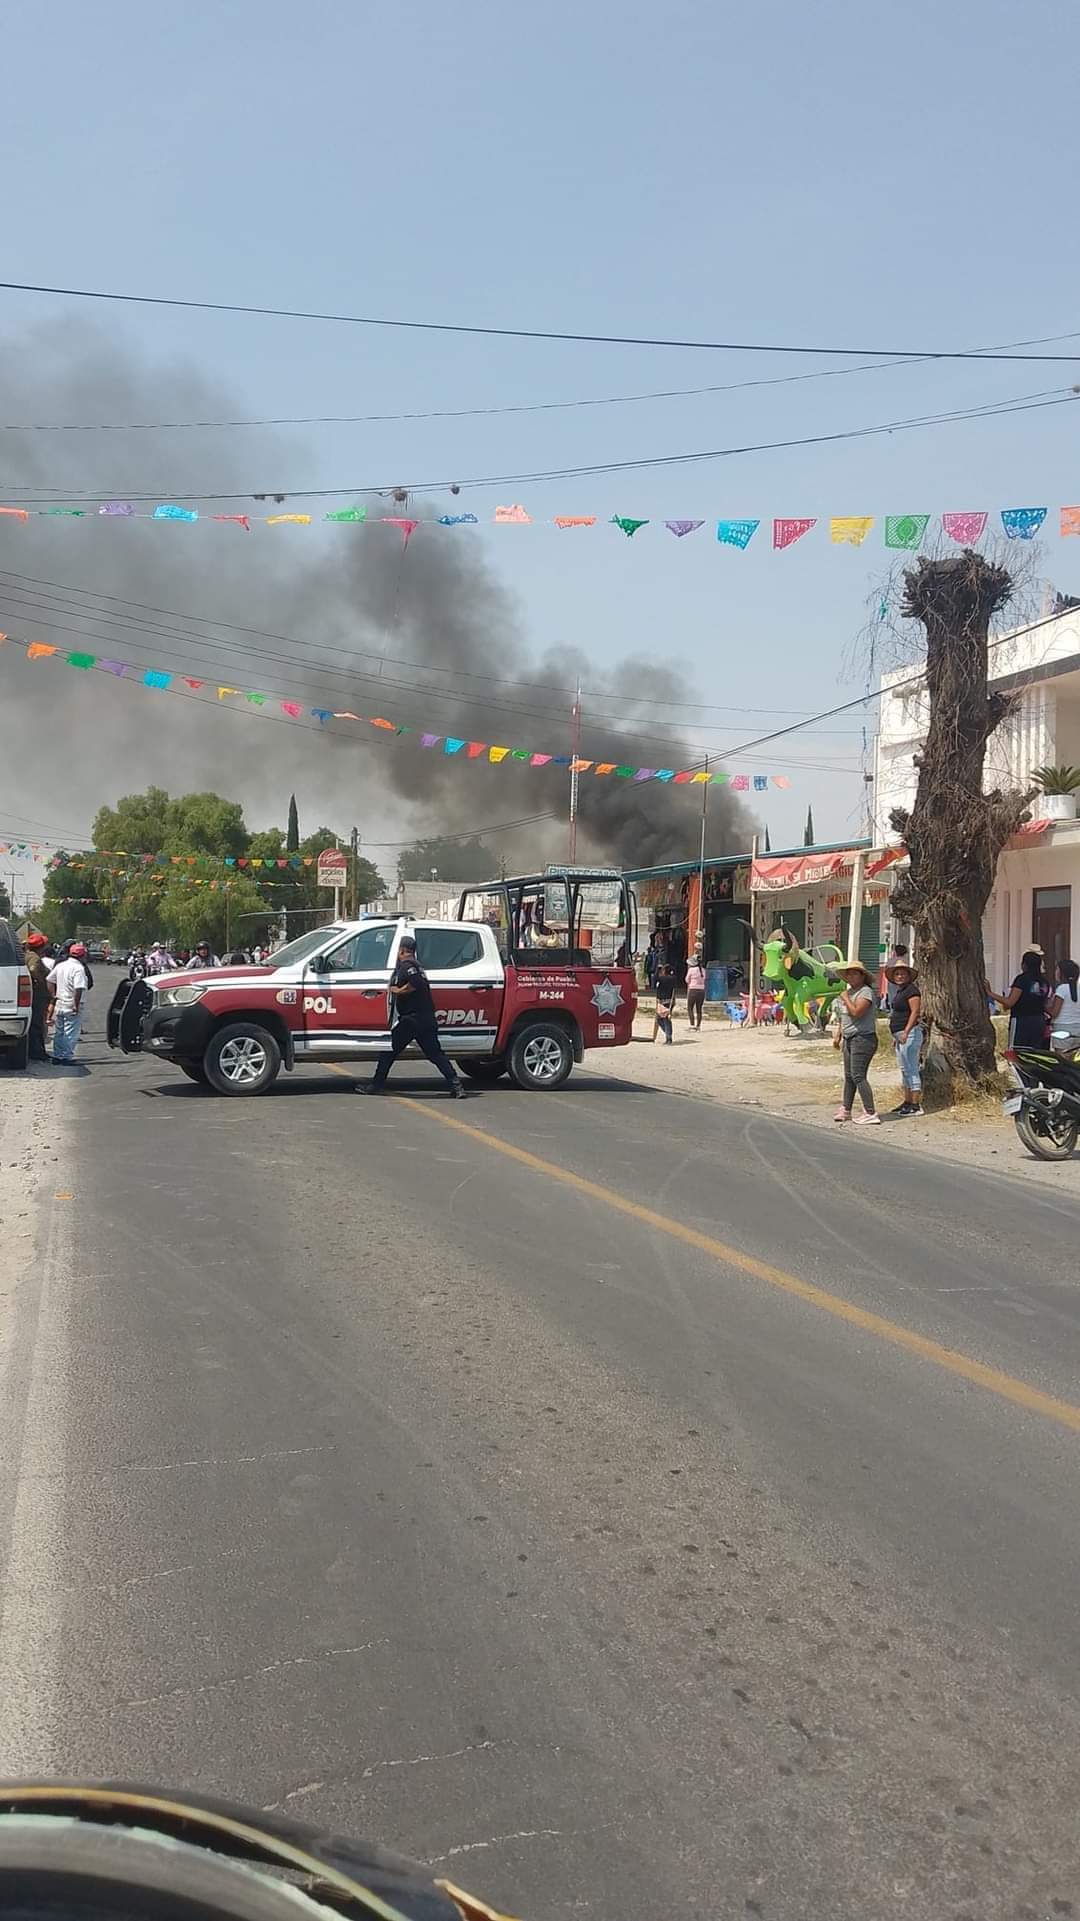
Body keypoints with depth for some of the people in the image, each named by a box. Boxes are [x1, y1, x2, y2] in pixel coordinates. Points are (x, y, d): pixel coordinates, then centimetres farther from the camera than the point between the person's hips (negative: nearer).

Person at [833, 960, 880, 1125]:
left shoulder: (866, 992, -12)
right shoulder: (849, 991, 17)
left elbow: (856, 1012, -26)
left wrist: (845, 998, -12)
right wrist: (838, 1036, 21)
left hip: (863, 1038, -9)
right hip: (850, 1039, 9)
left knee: (858, 1076, -14)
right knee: (849, 1076, 15)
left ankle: (871, 1114, -14)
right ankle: (845, 1109, 25)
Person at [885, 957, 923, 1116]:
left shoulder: (911, 990, -12)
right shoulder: (899, 991, 18)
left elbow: (915, 1012, -20)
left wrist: (906, 1032, -28)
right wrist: (896, 1036, 24)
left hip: (909, 1034, -11)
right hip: (900, 1035, 11)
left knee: (911, 1069, -10)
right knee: (904, 1070, 14)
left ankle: (916, 1105, -9)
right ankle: (907, 1102, 20)